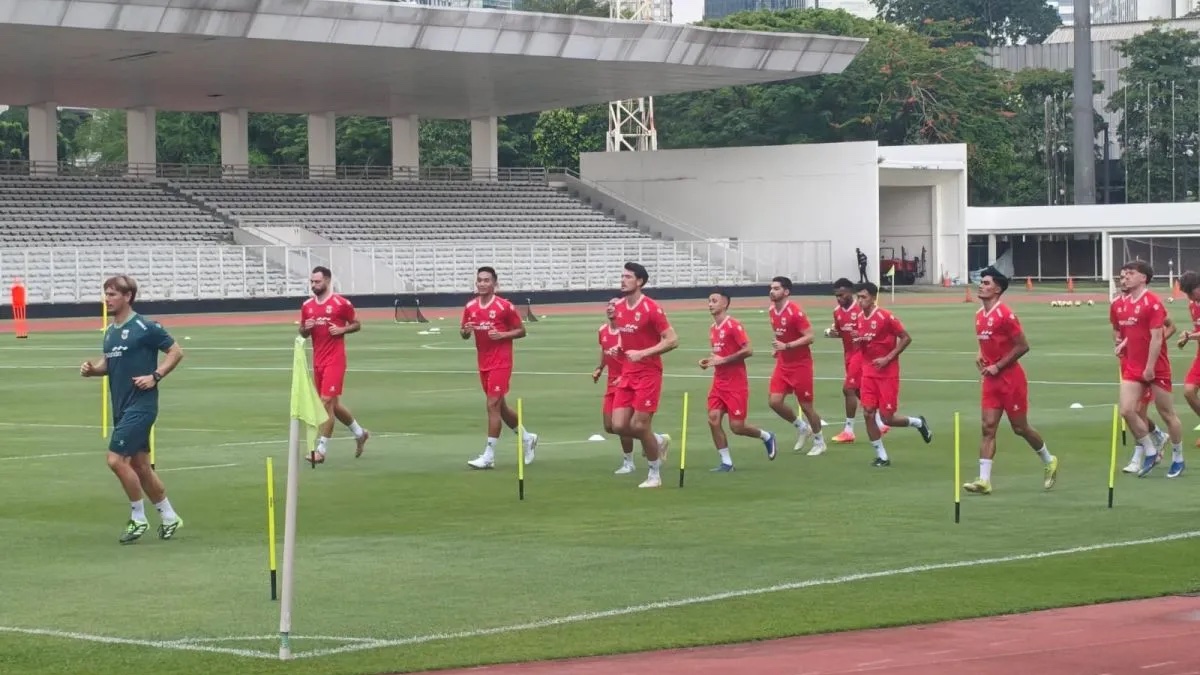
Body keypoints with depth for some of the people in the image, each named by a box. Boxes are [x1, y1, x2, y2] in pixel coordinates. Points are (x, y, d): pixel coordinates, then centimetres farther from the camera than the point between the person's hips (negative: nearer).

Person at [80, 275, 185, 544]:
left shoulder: (145, 328, -11)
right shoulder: (110, 332, 12)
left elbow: (176, 352, -7)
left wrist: (155, 376, -17)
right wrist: (92, 369, 2)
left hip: (140, 406, -8)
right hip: (121, 408, 8)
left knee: (116, 459, -14)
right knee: (140, 466, 12)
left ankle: (138, 518, 0)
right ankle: (169, 517, 25)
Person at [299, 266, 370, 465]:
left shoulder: (341, 303, -7)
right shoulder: (307, 306, 8)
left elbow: (357, 324, 3)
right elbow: (303, 333, 17)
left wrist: (342, 329, -15)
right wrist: (306, 328, -6)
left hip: (335, 359, -6)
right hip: (318, 360, 6)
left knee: (327, 402, -12)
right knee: (333, 404, 13)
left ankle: (321, 450, -11)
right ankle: (359, 433, 35)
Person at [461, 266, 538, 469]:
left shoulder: (505, 306, -9)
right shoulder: (470, 307, 6)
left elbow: (521, 331, -3)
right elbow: (463, 333, 15)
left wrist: (502, 335, -19)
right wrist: (466, 331, -9)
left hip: (501, 362, -6)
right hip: (483, 363, 7)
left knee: (493, 405, -11)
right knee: (499, 406, 15)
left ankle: (489, 456, -9)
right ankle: (527, 437, 36)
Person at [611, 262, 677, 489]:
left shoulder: (651, 309, -14)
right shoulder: (619, 308, 8)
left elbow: (672, 340, -16)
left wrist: (643, 353, -21)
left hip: (648, 374, -7)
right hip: (627, 374, 7)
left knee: (640, 425, -8)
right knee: (619, 425, -1)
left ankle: (654, 474, 11)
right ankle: (657, 442, 26)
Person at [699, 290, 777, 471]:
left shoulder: (734, 325, -13)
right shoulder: (712, 328, 11)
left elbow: (748, 350, -19)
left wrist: (722, 360, -20)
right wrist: (708, 361, 4)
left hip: (736, 383, -7)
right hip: (719, 381, 7)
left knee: (736, 426, -6)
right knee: (713, 418, -8)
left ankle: (766, 436, 23)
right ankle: (726, 462, 1)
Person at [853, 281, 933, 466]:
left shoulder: (886, 317, -14)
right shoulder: (861, 318, 6)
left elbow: (906, 338, -12)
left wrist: (888, 358, -17)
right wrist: (859, 339, -4)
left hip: (887, 373, -6)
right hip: (868, 373, 6)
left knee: (887, 418, -4)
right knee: (868, 414, -5)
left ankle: (918, 423, 25)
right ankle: (881, 456, 5)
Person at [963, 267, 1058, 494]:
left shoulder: (1005, 315, -16)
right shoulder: (980, 315, 9)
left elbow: (1023, 346, -16)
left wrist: (998, 366, -16)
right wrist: (981, 356, 4)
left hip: (1011, 379, -7)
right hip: (991, 380, 7)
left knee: (1020, 428, 5)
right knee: (988, 427, -4)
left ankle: (1049, 461, 29)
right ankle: (984, 480, -9)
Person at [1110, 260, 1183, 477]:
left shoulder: (1153, 303, -14)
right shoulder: (1118, 305, 6)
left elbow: (1157, 337, -18)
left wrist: (1150, 367, -21)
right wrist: (1120, 343, 2)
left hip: (1155, 368, -6)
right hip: (1132, 368, 6)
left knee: (1167, 414, 5)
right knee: (1127, 410, -8)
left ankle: (1178, 458, 19)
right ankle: (1150, 452, 8)